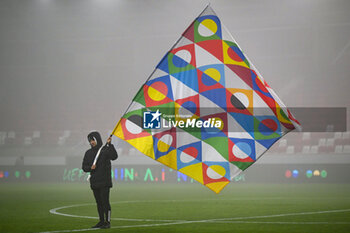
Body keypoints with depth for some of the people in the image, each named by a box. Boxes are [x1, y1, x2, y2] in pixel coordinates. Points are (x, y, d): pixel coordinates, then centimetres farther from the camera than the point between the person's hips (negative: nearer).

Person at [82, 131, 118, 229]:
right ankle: (101, 221, 17)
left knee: (105, 201, -9)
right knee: (99, 202, 10)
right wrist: (90, 168, -8)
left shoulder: (106, 149, -2)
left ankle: (107, 222, -6)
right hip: (94, 182, 6)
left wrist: (109, 144, -26)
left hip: (104, 181, -5)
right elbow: (84, 167, 13)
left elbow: (114, 157, -20)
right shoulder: (88, 153, 14)